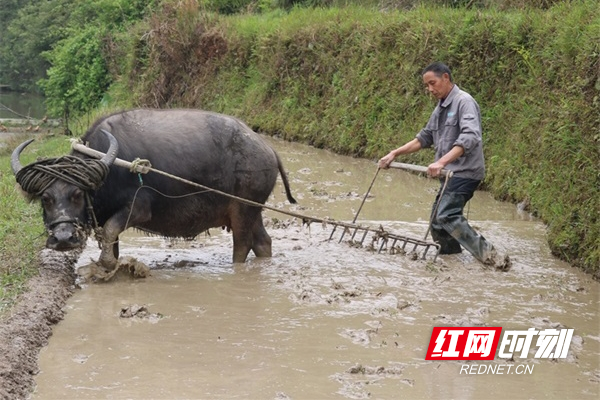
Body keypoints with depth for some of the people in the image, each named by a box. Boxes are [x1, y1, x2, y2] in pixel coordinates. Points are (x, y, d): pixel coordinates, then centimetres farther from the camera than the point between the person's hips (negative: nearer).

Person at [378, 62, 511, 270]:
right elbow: (424, 138, 26)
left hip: (465, 172, -9)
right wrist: (394, 153, 17)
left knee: (446, 216, -22)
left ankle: (488, 254, -21)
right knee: (437, 222, 4)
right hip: (451, 174, 9)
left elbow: (469, 138, -25)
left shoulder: (464, 102, -11)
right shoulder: (440, 108, 17)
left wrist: (441, 162, -35)